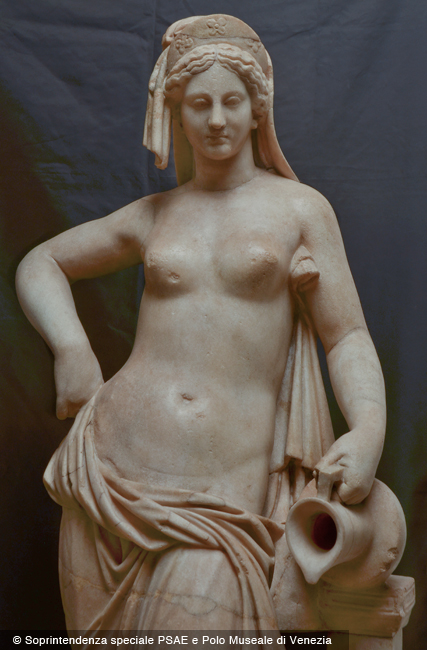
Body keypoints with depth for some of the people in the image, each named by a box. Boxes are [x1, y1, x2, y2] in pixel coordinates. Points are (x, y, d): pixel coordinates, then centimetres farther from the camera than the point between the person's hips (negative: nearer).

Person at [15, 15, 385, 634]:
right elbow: (39, 264, 21)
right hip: (115, 465, 3)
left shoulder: (302, 209, 4)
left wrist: (370, 427, -16)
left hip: (224, 493, -3)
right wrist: (71, 346, 3)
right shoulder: (154, 215, 11)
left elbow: (347, 336, 2)